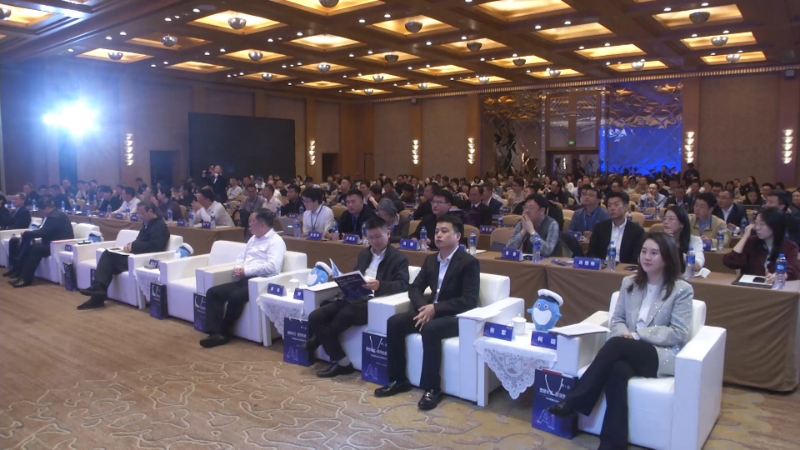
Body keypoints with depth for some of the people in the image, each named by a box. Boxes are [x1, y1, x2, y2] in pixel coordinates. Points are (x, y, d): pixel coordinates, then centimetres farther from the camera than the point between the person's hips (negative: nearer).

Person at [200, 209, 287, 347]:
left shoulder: (276, 241, -7)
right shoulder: (253, 238, 21)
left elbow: (272, 267, -21)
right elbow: (241, 257, 25)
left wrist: (246, 271, -15)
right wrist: (238, 268, 0)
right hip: (244, 280, 9)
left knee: (235, 296, -32)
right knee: (213, 292, -9)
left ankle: (223, 332, -10)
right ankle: (215, 332, -16)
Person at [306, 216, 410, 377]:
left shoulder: (398, 258, 3)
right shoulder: (363, 254, 24)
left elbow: (403, 285, -10)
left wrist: (380, 285, -27)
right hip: (353, 298, 7)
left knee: (344, 315, -36)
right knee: (315, 317, -15)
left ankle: (319, 339, -6)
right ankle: (342, 362, -12)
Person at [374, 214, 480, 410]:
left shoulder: (469, 262, -11)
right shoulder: (431, 259, 11)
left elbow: (469, 301, -19)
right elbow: (415, 288, 11)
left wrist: (435, 308, -25)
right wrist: (425, 307, -13)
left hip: (455, 316, -7)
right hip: (431, 310, 7)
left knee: (430, 329, -36)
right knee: (394, 322, -14)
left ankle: (432, 388, -22)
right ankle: (398, 380, -3)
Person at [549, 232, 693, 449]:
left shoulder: (682, 289, 0)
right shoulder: (629, 283, 14)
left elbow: (679, 334, -7)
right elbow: (617, 319, 13)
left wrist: (638, 335, -15)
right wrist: (624, 333, -11)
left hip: (662, 356, -3)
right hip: (627, 353, 3)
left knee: (616, 343, -33)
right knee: (618, 370, -34)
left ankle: (574, 400, -29)